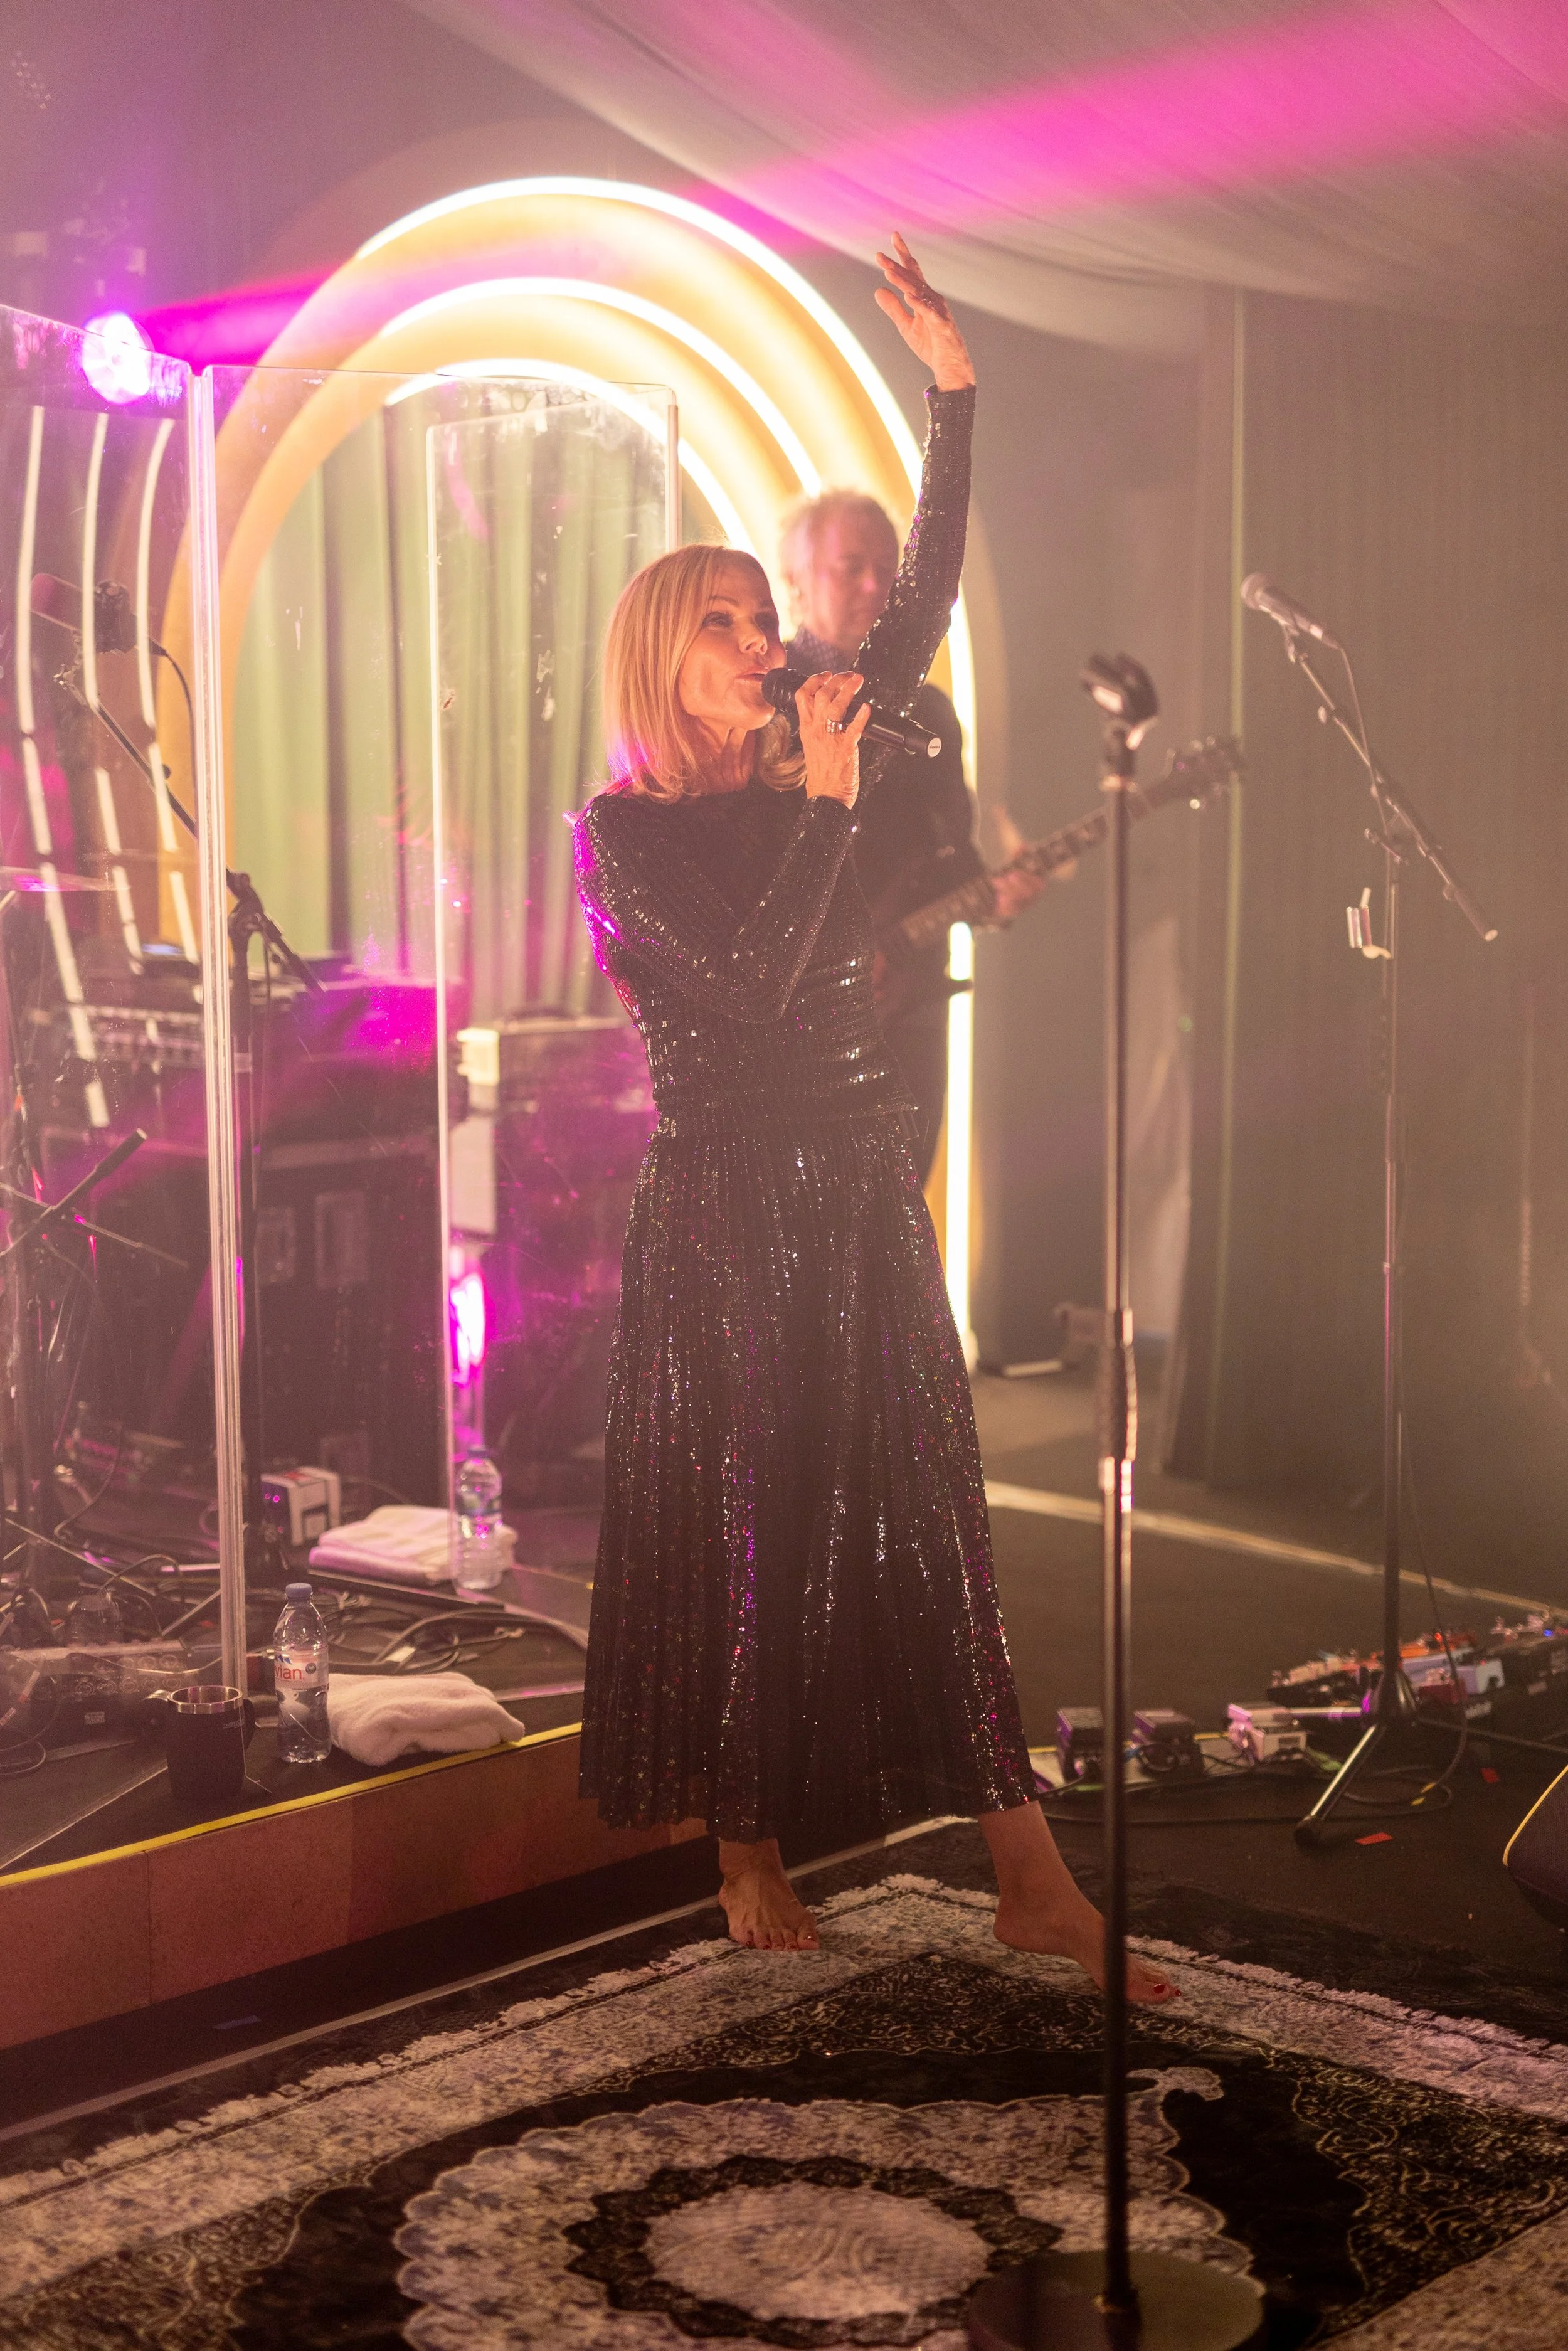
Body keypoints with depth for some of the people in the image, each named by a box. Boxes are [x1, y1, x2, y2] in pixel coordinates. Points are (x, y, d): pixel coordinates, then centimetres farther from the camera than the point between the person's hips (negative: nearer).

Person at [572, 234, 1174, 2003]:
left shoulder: (799, 770, 10)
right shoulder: (619, 830, -4)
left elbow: (922, 603, 5)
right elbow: (753, 981, -17)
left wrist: (952, 391, 0)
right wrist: (825, 806, -14)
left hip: (863, 1193, 5)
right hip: (726, 1207, -5)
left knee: (923, 1510, 2)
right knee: (741, 1523, 4)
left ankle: (1028, 1877, 3)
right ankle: (745, 1853, 20)